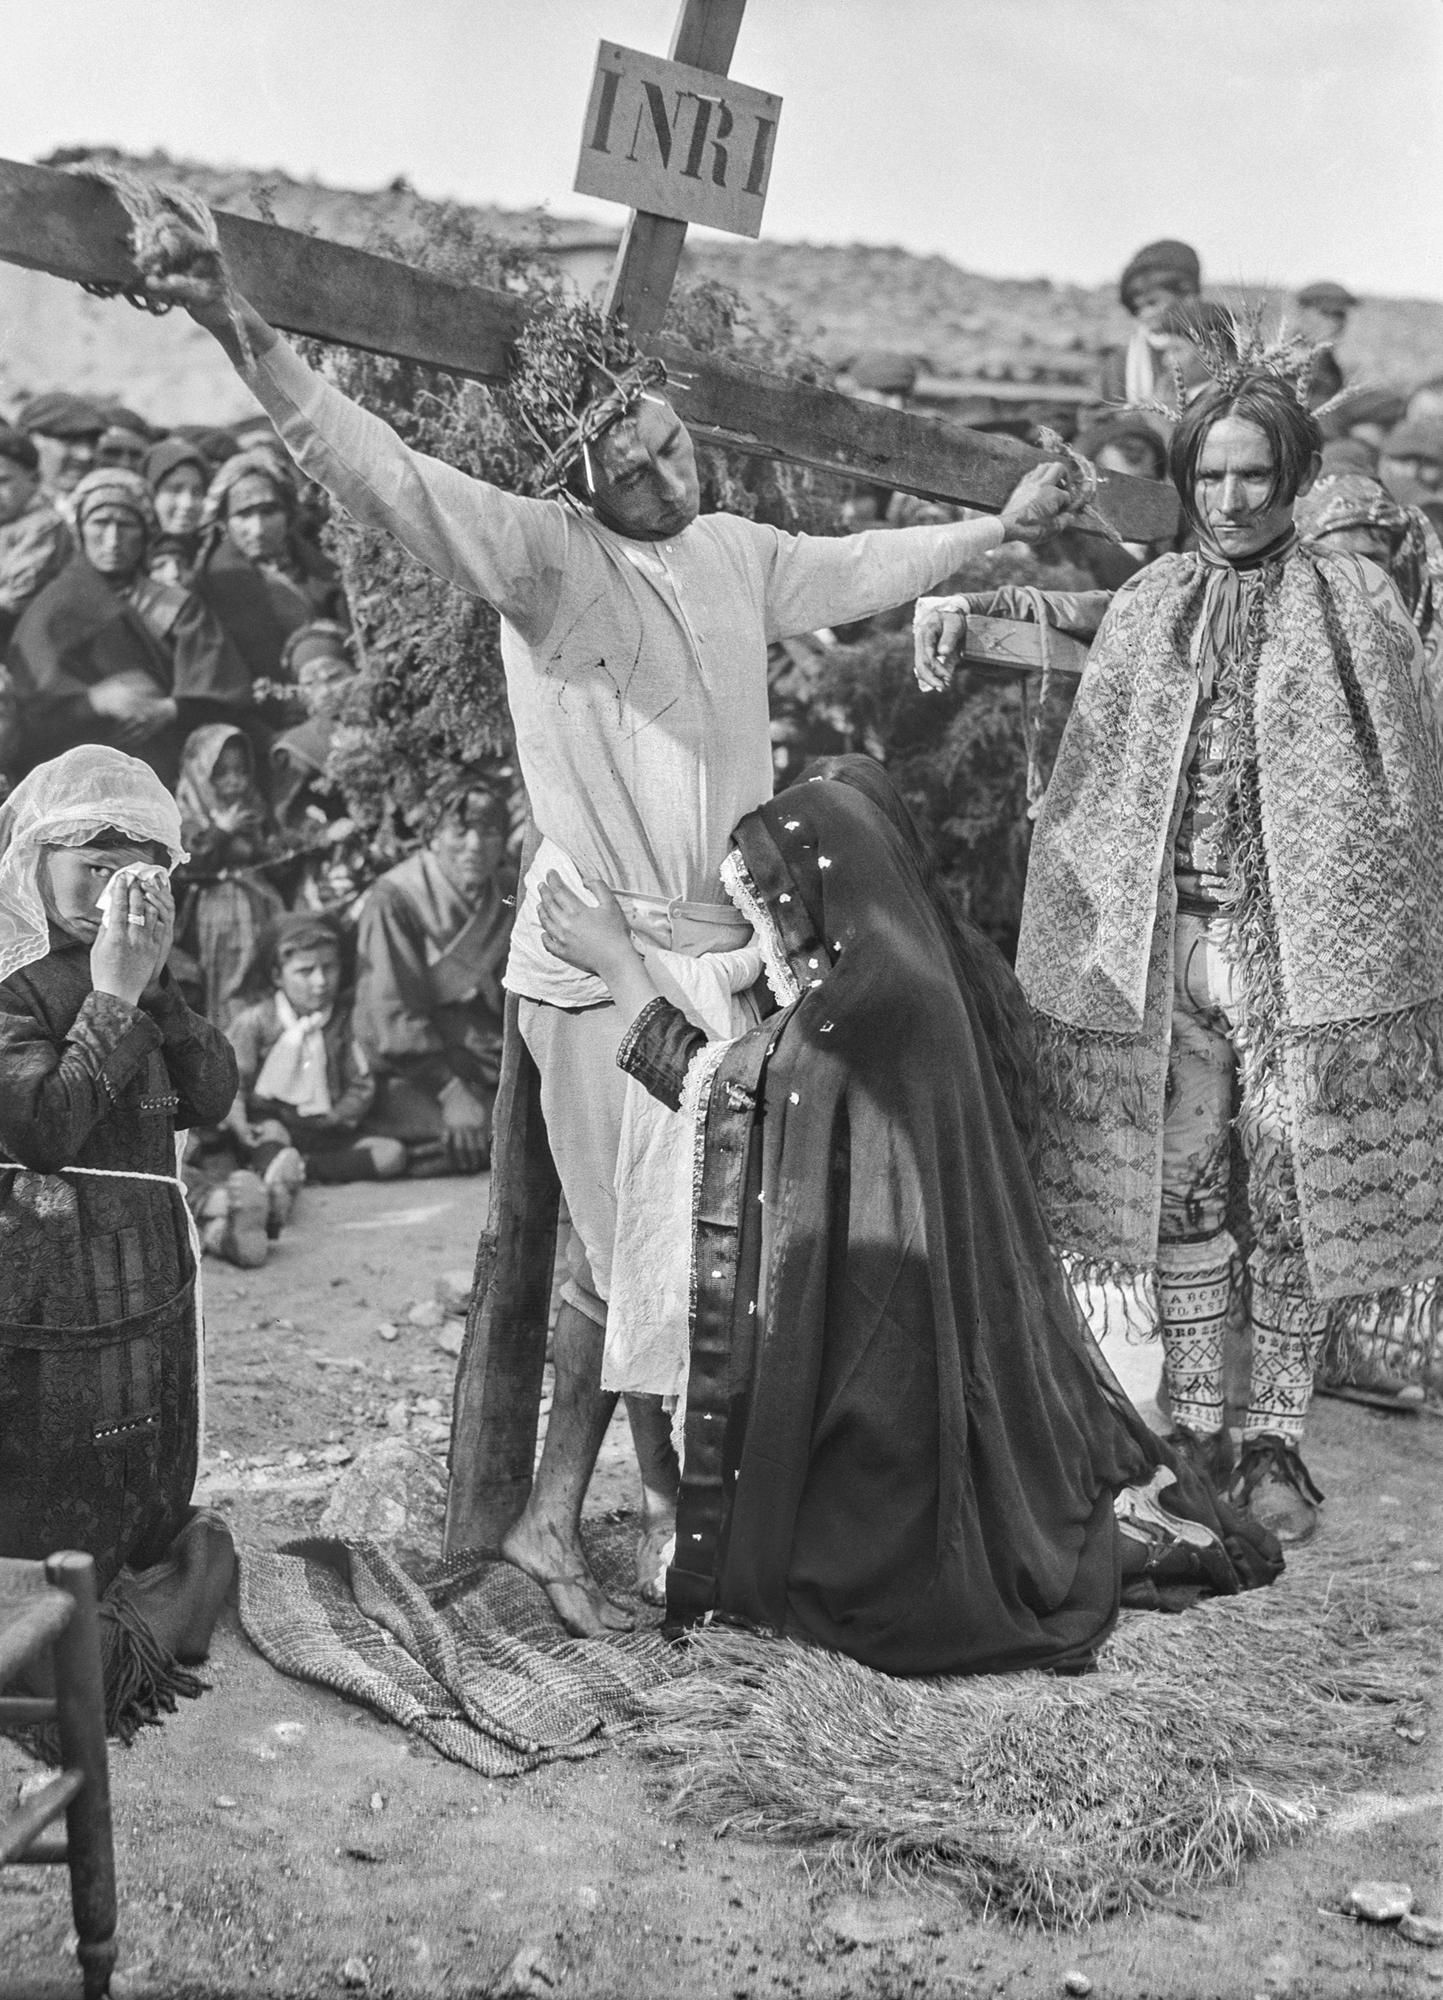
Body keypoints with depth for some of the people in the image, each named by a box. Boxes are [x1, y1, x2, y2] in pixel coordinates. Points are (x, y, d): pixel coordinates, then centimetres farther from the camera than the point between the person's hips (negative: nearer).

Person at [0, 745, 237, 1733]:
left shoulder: (130, 968, 8)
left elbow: (212, 1097, -2)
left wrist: (153, 985, -14)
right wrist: (112, 998, -23)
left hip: (151, 1290, 7)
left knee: (152, 1500, 18)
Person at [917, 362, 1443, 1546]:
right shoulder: (1152, 605, 11)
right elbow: (1099, 786, 15)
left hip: (1301, 945, -2)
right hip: (1164, 944, 3)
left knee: (1295, 1192, 1)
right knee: (1180, 1187, 6)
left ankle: (1277, 1441, 14)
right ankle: (1197, 1431, 19)